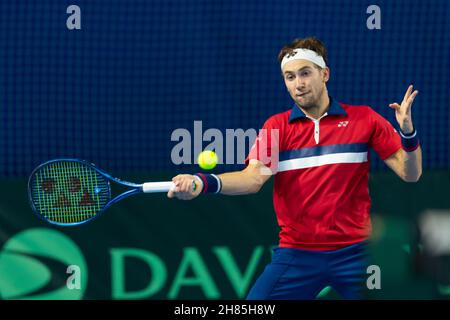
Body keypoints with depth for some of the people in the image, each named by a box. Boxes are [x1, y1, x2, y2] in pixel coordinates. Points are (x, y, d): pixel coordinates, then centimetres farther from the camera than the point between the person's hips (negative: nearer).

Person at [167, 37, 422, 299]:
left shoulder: (364, 118, 3)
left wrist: (407, 132, -19)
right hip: (297, 253, 0)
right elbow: (253, 178, -10)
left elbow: (410, 174, 1)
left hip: (354, 252, 0)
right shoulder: (276, 127, 4)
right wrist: (203, 183, -29)